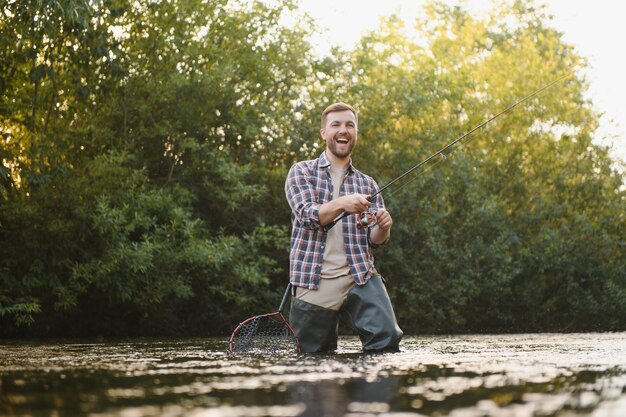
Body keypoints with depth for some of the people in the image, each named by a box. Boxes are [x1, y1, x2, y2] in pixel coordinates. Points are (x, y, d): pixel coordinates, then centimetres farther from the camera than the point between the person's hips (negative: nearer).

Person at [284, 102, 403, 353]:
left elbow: (375, 240, 11)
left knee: (387, 339, -18)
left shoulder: (367, 184, 17)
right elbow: (308, 215, -9)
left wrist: (383, 228, -13)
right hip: (314, 283, -2)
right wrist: (342, 204, -28)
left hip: (360, 277, 2)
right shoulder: (302, 172, 8)